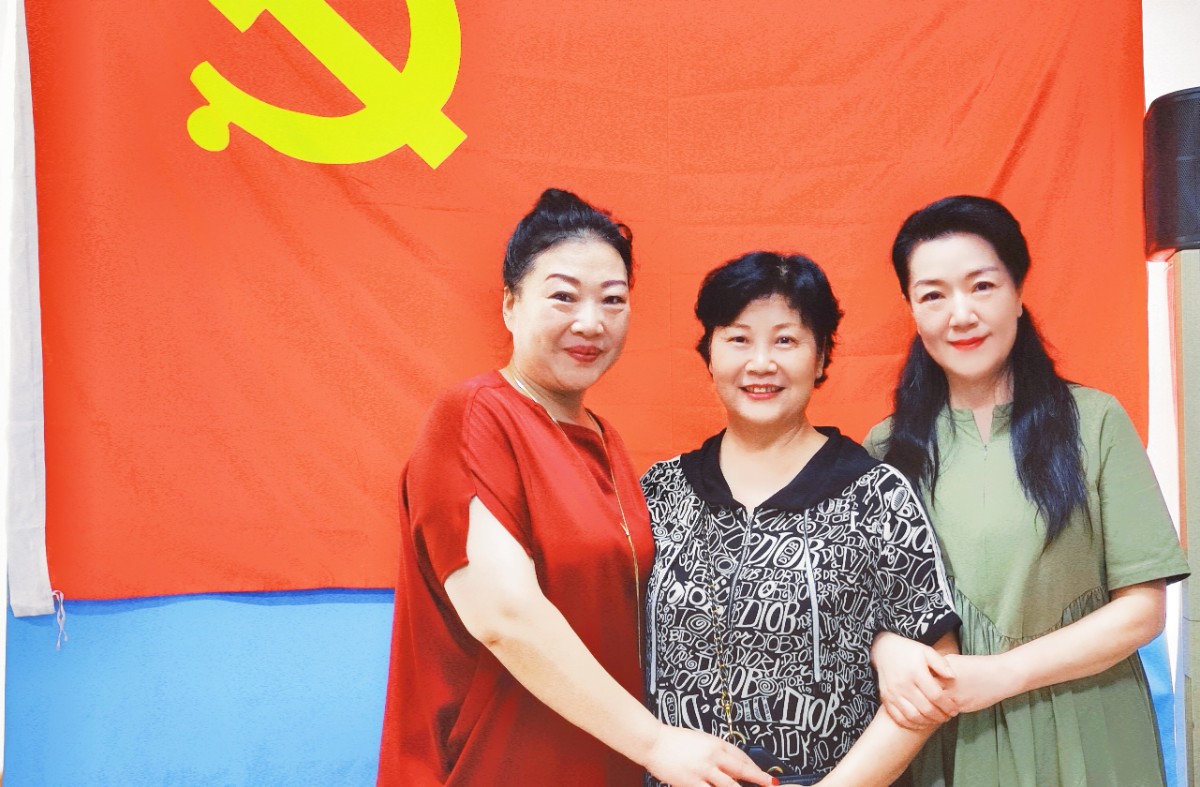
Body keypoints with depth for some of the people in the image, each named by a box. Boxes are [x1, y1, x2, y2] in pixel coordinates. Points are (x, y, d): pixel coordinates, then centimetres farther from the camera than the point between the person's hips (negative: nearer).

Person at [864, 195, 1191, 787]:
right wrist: (888, 651, -19)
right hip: (941, 738, 2)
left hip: (1079, 734, -1)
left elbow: (1141, 608, -7)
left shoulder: (1095, 421, -7)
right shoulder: (888, 447, -1)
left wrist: (1004, 673, -16)